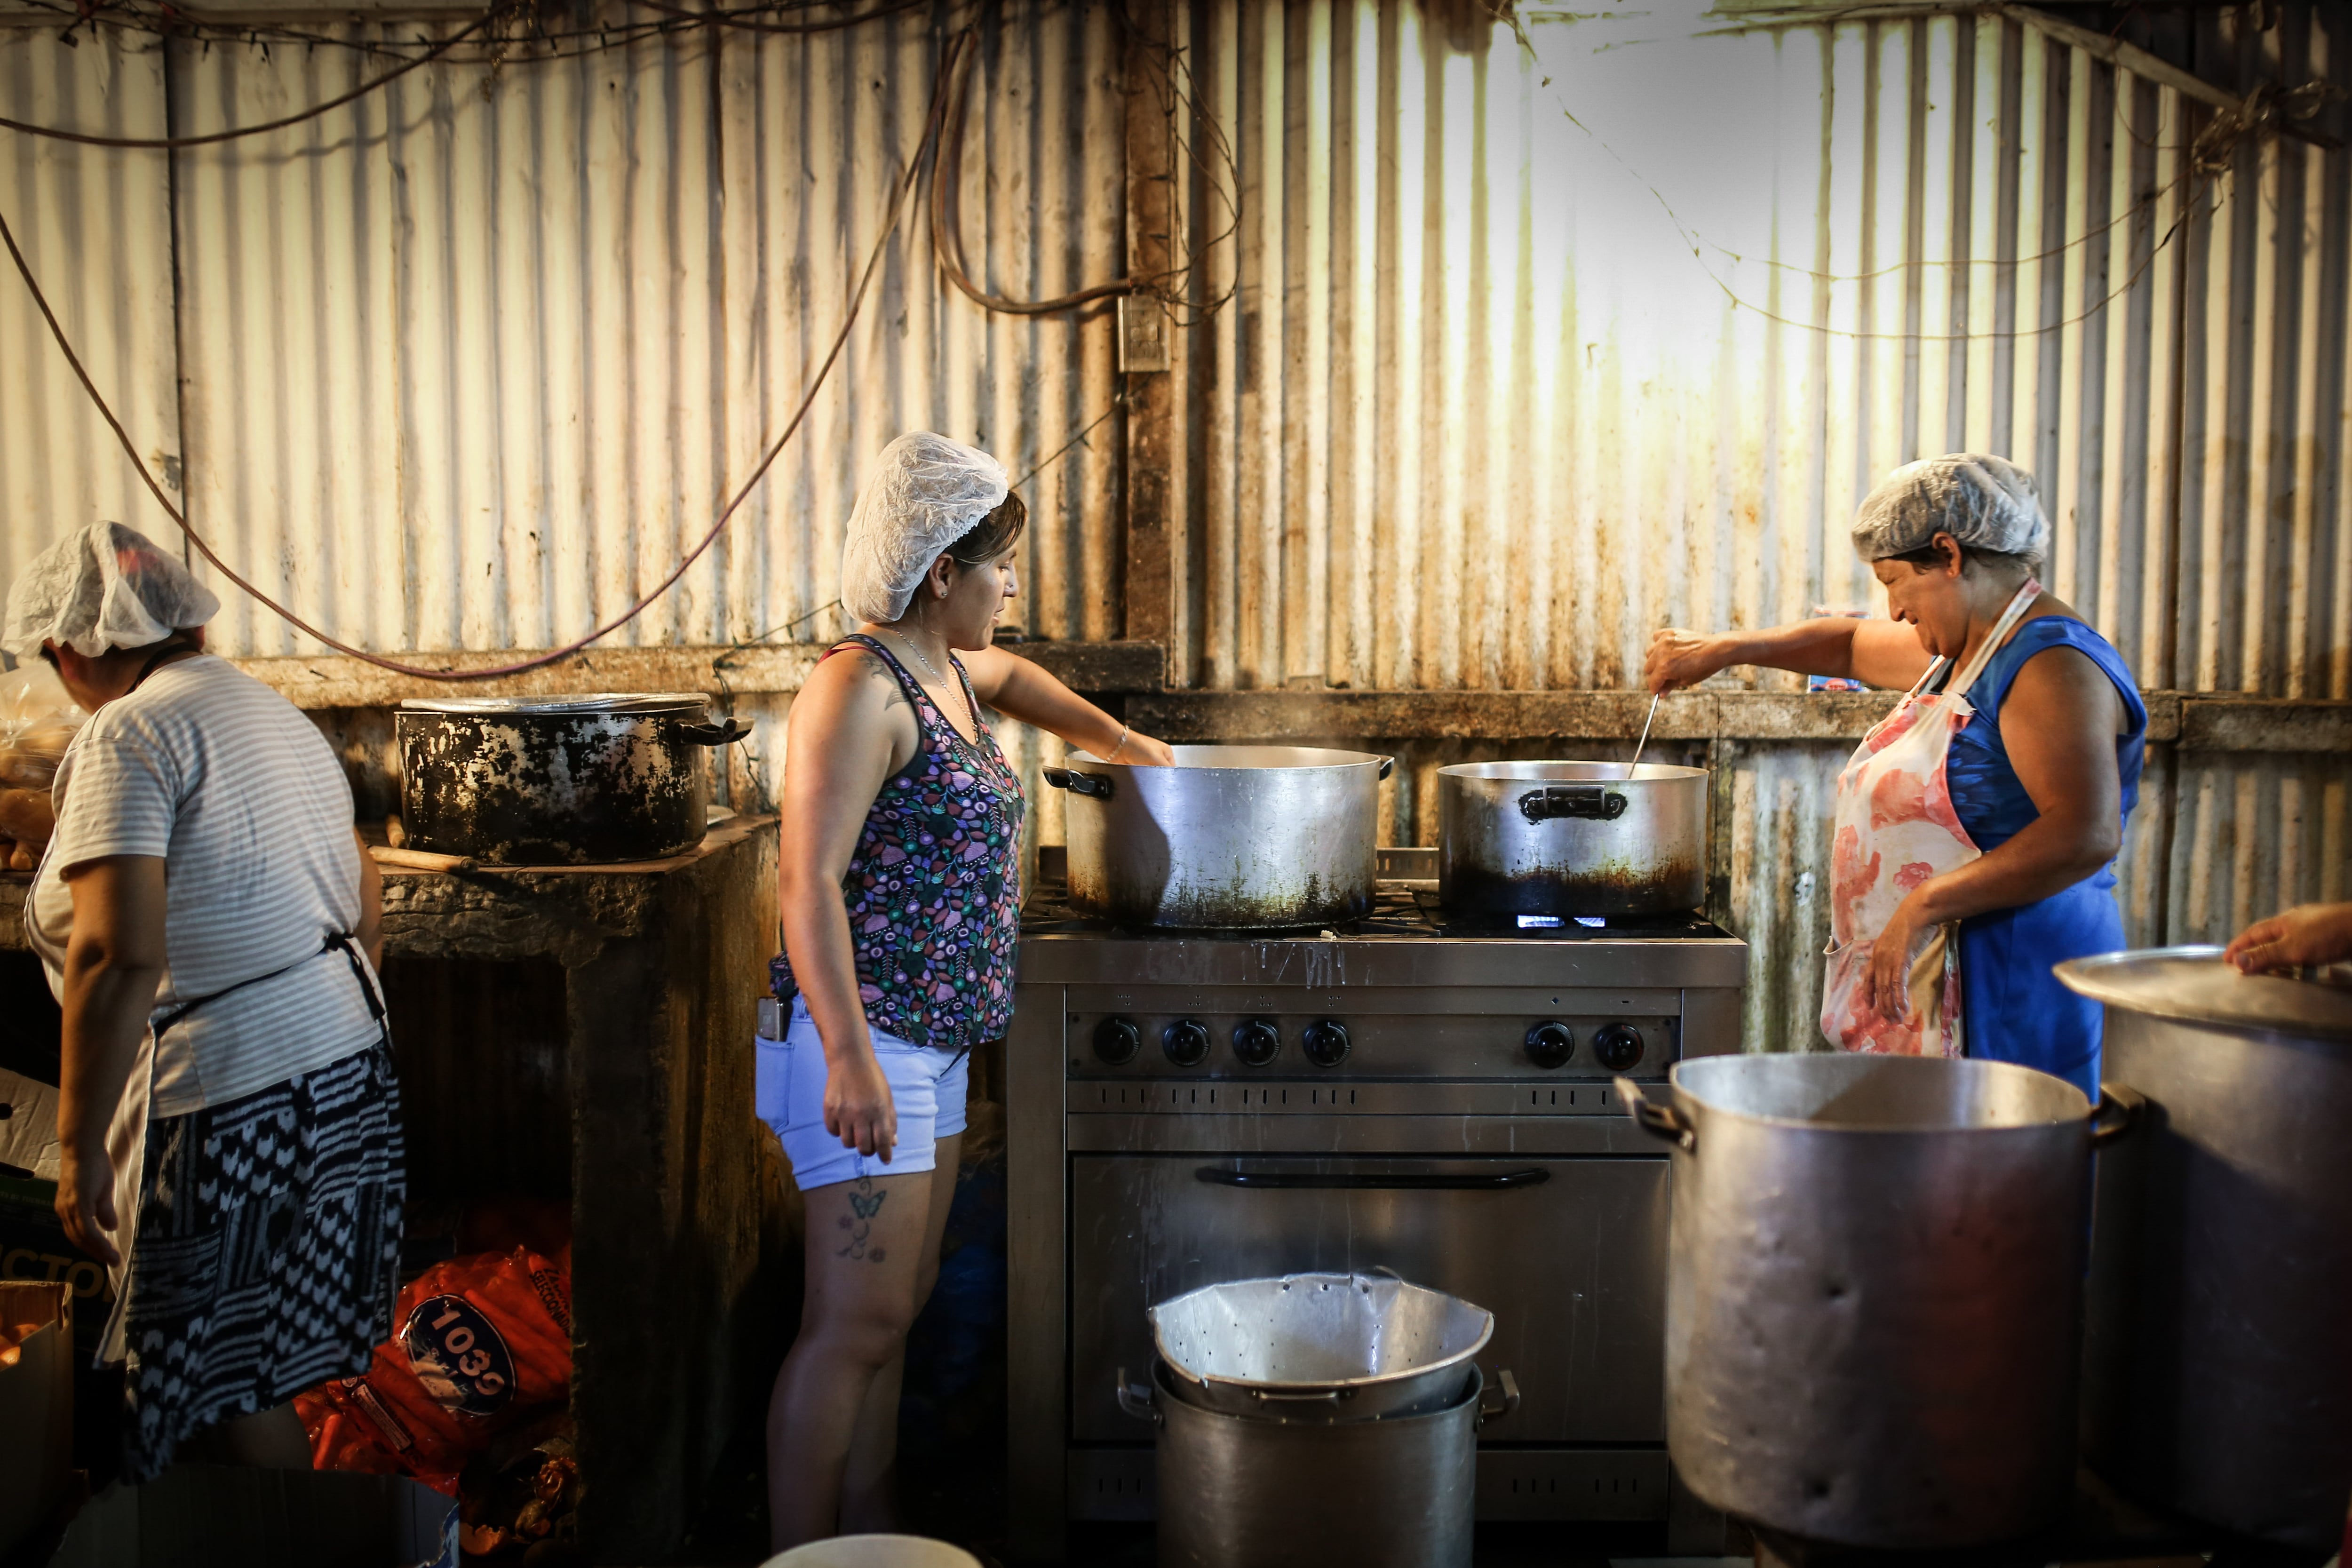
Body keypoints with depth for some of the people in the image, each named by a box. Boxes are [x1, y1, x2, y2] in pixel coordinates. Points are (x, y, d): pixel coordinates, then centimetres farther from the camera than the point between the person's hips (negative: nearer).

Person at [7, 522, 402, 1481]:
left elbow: (119, 955, -23)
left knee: (231, 1399, 7)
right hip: (350, 1075, 9)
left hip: (226, 1105, -9)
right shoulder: (281, 717, 14)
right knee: (268, 1365, 21)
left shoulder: (127, 735, -13)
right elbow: (363, 914, 18)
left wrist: (80, 1149, -18)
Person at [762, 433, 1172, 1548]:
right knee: (856, 1321, -5)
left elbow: (1009, 674, 40)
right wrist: (849, 1059, -27)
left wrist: (1123, 742, 38)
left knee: (896, 1309, 15)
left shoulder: (946, 672, 13)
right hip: (869, 1041, -10)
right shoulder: (860, 687, -15)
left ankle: (868, 1530, 27)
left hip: (937, 1041, 10)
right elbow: (808, 881, -22)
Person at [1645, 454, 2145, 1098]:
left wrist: (1922, 905, -25)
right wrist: (1722, 650, 28)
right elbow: (1852, 644, 34)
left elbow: (2088, 835, -26)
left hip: (2006, 993, -9)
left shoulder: (2051, 665, -16)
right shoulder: (1963, 649, 15)